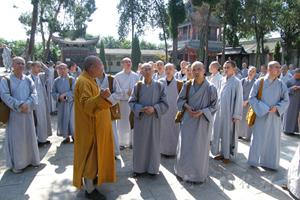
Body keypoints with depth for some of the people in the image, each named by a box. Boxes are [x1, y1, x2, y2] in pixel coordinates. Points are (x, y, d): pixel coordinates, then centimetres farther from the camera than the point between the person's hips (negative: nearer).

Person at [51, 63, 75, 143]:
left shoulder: (72, 79, -4)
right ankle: (67, 137, 18)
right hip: (61, 103, 3)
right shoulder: (56, 81, 5)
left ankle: (73, 135, 15)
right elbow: (53, 92, 6)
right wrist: (59, 96, -12)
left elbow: (74, 91, -10)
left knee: (71, 118, -1)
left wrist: (65, 95, -16)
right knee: (62, 119, 6)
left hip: (70, 102, -3)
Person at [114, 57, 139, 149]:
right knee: (122, 123, 2)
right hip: (122, 102, -2)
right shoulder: (118, 76, 1)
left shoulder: (135, 76, 7)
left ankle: (132, 141, 17)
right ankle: (122, 143, 14)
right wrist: (126, 92, -14)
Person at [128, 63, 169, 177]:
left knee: (153, 142, 6)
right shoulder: (138, 86, 1)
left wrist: (154, 108, -17)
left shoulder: (159, 86, 0)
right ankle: (139, 168, 23)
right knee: (139, 143, 7)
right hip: (140, 118, 1)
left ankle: (152, 168, 24)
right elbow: (132, 101, 0)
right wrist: (141, 108, -17)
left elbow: (164, 103, -1)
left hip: (154, 118, 0)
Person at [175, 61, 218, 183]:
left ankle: (199, 173, 27)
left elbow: (214, 106, -4)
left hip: (203, 121, -2)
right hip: (188, 120, 3)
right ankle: (184, 170, 32)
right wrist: (187, 106, -10)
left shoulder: (210, 88, -11)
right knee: (185, 145, 10)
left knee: (200, 147, 7)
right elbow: (180, 99, 9)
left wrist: (202, 111, -18)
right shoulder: (187, 85, -3)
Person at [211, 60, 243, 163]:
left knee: (228, 133, 4)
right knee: (219, 131, 10)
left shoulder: (236, 82, -8)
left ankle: (227, 154, 19)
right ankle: (221, 153, 25)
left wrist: (236, 114, -11)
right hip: (220, 110, 5)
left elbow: (239, 99, -9)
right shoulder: (221, 80, 7)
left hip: (229, 111, -5)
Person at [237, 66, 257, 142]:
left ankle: (248, 136, 10)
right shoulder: (243, 80, 7)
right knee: (241, 118, 7)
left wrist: (247, 101, -12)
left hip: (250, 103, -2)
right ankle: (240, 134, 19)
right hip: (242, 102, 3)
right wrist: (242, 101, -9)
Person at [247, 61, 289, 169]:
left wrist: (277, 107, -12)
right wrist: (263, 108, -12)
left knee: (273, 139, 8)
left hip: (275, 116, 2)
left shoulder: (281, 84, 2)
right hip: (261, 116, -2)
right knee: (258, 138, 5)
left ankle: (270, 161, 24)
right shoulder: (259, 82, -4)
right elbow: (252, 97, -4)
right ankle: (254, 160, 20)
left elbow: (286, 100, 6)